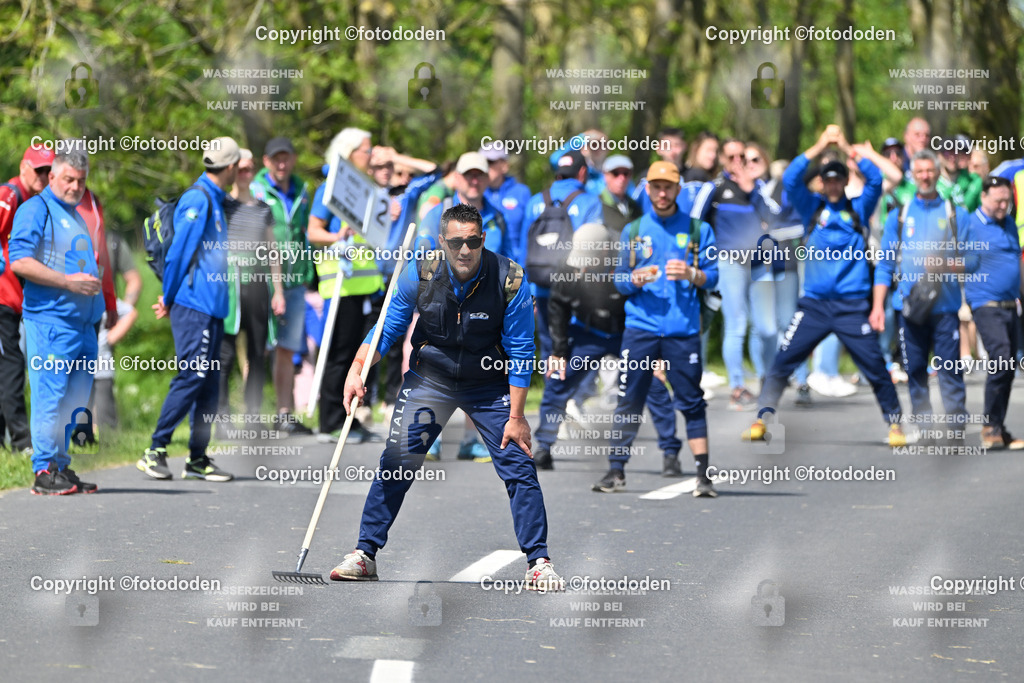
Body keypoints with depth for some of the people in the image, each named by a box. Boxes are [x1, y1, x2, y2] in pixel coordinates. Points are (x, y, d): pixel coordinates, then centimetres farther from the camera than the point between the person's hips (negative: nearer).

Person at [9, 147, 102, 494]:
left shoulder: (75, 215, 23)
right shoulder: (36, 209, -5)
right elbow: (19, 261, -15)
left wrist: (93, 283, 15)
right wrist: (68, 282, -17)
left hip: (82, 319, 9)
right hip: (50, 318, -9)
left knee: (77, 396, 7)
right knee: (50, 394, -9)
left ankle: (61, 466, 13)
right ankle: (44, 472, -6)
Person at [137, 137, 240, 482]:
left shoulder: (213, 200, 18)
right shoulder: (197, 199, -12)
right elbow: (178, 250, -12)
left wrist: (169, 299, 17)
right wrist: (169, 299, -5)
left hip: (211, 307, 9)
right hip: (194, 305, -9)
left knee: (209, 381, 8)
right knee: (191, 376, -12)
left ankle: (198, 458, 11)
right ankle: (155, 451, -9)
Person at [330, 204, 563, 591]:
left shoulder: (509, 280, -21)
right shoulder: (420, 275, -16)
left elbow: (520, 354, -15)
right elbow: (386, 330, -4)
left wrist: (516, 416, -16)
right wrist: (357, 370, -19)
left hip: (489, 384, -1)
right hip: (430, 377, 1)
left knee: (518, 466, -10)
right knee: (397, 463, -7)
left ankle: (539, 563, 0)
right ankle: (365, 555, 4)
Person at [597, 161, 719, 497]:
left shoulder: (697, 229, 10)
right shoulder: (634, 231, 15)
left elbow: (712, 277, 6)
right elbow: (620, 280, 14)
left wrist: (691, 274, -14)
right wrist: (636, 280, -8)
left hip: (684, 329, -1)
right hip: (640, 327, 1)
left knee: (692, 402, -3)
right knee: (628, 401, -1)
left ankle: (703, 475, -3)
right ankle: (616, 471, 4)